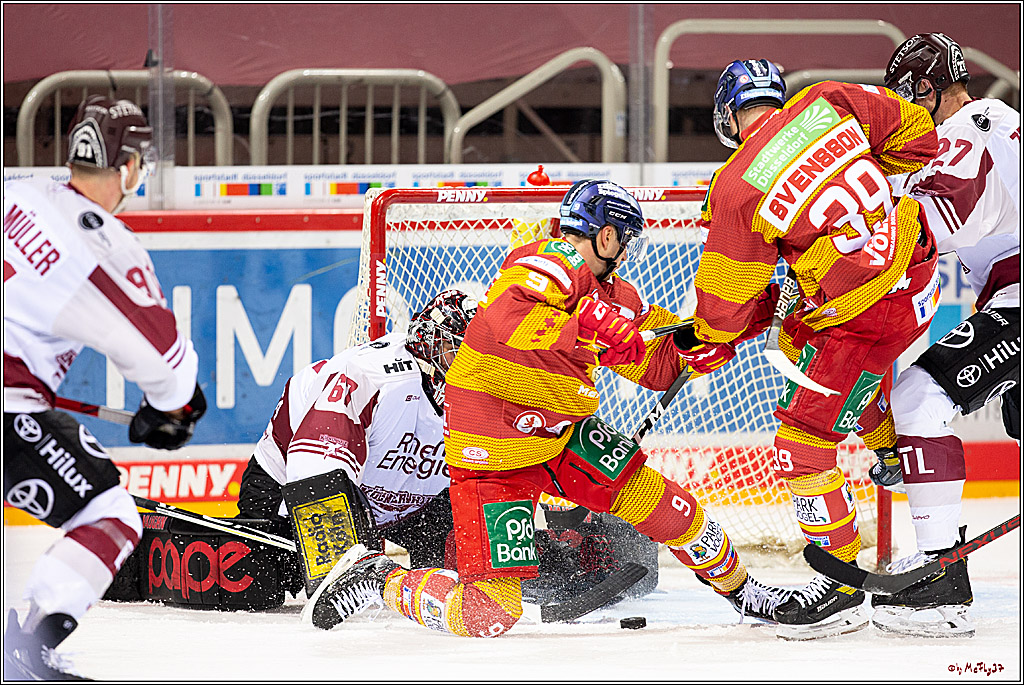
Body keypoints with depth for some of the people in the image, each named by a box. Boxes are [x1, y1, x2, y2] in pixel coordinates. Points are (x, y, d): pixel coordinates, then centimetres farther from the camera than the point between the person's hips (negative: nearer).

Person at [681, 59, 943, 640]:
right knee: (798, 340, 31)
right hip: (918, 266, 8)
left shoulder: (737, 191, -14)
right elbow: (918, 134, 7)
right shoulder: (829, 103, -3)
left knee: (805, 447, 3)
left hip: (865, 318, -8)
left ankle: (843, 587, 9)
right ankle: (885, 435, 40)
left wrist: (705, 348, 15)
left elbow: (727, 299, -5)